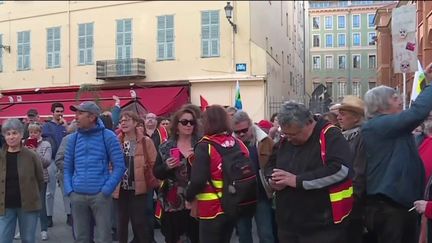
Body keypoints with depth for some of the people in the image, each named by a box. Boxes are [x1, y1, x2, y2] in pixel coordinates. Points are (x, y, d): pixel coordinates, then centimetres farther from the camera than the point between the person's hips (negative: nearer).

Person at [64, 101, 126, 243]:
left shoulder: (107, 136, -4)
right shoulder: (73, 138, 8)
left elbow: (119, 166, -5)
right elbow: (67, 168, 13)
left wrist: (106, 190, -12)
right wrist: (69, 190, -1)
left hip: (100, 195, -4)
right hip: (77, 196, 4)